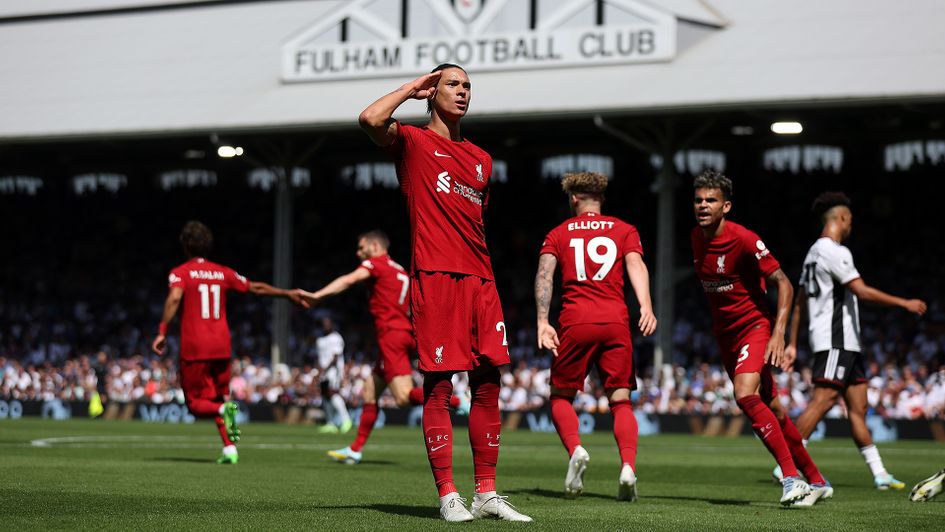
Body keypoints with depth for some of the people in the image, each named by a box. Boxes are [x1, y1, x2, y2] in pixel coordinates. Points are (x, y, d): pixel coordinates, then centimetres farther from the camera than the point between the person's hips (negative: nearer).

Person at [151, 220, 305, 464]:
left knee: (196, 403, 3)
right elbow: (256, 288, 20)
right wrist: (288, 294, 32)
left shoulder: (180, 273, -1)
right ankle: (229, 448, 4)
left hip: (194, 348, -4)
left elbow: (174, 298, -20)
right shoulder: (222, 272, 12)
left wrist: (162, 331, -19)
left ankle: (224, 409, -28)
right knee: (219, 397, 18)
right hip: (222, 347, 4)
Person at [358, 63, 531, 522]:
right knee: (438, 388, -5)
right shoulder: (413, 142, 4)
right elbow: (370, 119, -17)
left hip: (479, 281, 6)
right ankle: (447, 496, -3)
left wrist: (486, 278, 15)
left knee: (487, 384, 4)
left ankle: (486, 494, 9)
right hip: (434, 278, -6)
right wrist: (413, 87, -2)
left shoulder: (481, 160, 21)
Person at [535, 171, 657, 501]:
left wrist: (542, 321, -7)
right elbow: (635, 265, -2)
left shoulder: (558, 234, 16)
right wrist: (646, 306, -16)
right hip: (615, 323, 1)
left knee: (561, 396, 13)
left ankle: (575, 449, -15)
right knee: (621, 401, 3)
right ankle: (628, 466, -20)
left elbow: (544, 273, 0)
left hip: (575, 324, -1)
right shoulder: (624, 230, 16)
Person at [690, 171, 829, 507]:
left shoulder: (743, 240, -19)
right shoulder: (696, 237, 2)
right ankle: (816, 481, 21)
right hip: (724, 334, 7)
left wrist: (779, 333, -24)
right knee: (770, 408, 10)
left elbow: (783, 284, -15)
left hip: (755, 326, -7)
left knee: (746, 395, -28)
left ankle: (792, 477, -25)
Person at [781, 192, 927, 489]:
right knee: (822, 402, -14)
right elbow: (862, 291, -18)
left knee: (858, 406, 8)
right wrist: (905, 303, -12)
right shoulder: (834, 252, -12)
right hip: (835, 340, -10)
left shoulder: (814, 252, 19)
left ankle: (879, 473, 9)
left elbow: (799, 302, 21)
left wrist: (792, 344, 22)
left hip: (846, 343, 10)